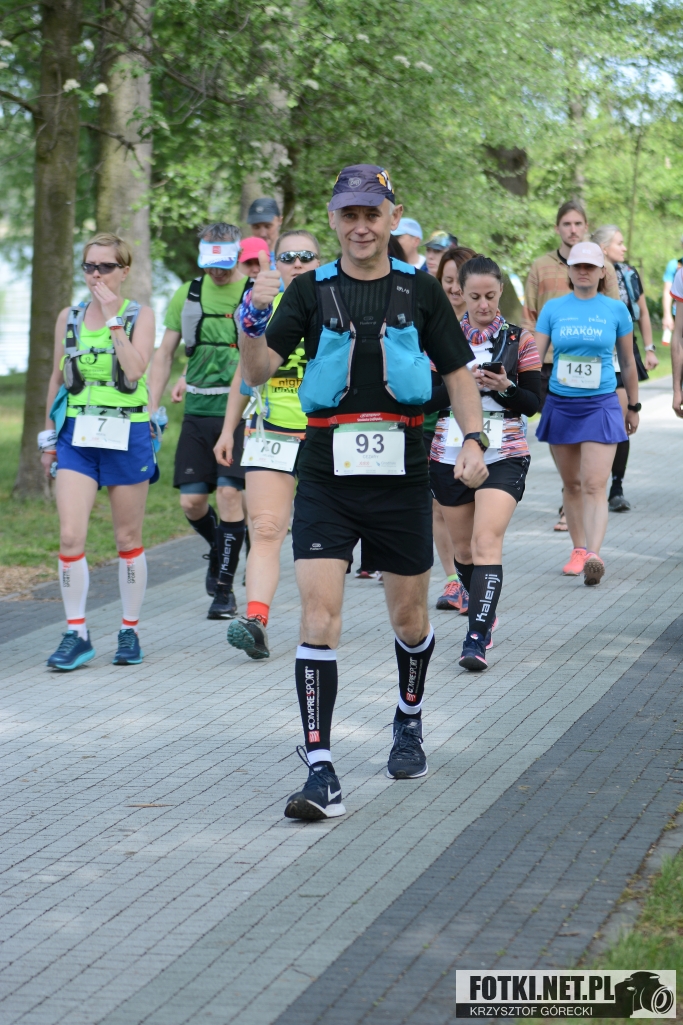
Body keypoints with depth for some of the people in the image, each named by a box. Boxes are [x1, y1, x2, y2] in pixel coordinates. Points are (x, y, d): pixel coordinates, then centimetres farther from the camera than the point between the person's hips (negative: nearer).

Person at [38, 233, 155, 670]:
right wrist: (49, 436, 16)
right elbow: (57, 379, 16)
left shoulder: (140, 315, 0)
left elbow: (136, 369, -16)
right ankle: (76, 634, -2)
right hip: (78, 436, 2)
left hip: (126, 436, -2)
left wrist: (113, 318, -17)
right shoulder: (69, 317, 8)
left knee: (129, 540, 6)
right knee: (71, 536, -10)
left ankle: (130, 632, 19)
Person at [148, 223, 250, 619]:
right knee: (192, 500, 2)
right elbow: (165, 354, 14)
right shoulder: (187, 295, 9)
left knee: (229, 493, -10)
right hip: (197, 411, 4)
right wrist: (151, 411, 7)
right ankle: (218, 549, 33)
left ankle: (224, 586, 0)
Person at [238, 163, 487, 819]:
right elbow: (256, 372, -4)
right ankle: (321, 775, -14)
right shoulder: (311, 291, 3)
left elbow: (457, 371, 11)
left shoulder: (419, 291, 5)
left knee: (408, 617, 12)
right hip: (326, 473, -1)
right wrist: (255, 318, -22)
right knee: (318, 614, -13)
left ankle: (409, 724, 42)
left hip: (400, 470, 1)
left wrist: (473, 439, -2)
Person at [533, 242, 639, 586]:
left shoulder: (616, 310, 1)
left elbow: (628, 363, 10)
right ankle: (578, 550, 23)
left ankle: (594, 555, -22)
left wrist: (633, 406, 16)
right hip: (560, 404, 2)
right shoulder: (553, 309, 3)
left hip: (601, 405, -2)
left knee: (595, 485, -13)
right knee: (571, 484, 11)